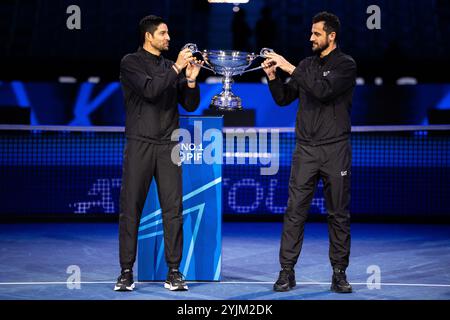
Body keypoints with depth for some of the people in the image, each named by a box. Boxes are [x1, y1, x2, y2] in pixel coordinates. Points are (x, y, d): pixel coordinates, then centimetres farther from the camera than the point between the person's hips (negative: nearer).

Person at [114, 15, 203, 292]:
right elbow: (149, 90, -16)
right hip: (139, 145, -4)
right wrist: (177, 69, -15)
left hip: (168, 146, 4)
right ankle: (126, 271, 5)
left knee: (173, 209, -1)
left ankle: (174, 271, 4)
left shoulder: (171, 67, 13)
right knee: (131, 208, -2)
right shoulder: (131, 63, 0)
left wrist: (191, 81, -5)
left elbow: (190, 106, 11)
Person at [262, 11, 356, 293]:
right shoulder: (306, 65, 12)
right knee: (295, 211, -2)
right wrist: (273, 76, -4)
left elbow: (323, 90, -21)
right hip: (305, 149, 4)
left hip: (335, 149, -4)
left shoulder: (345, 65, -3)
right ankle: (287, 272, 0)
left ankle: (339, 273, 9)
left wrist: (290, 68, -19)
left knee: (339, 214, 2)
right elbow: (283, 99, 12)